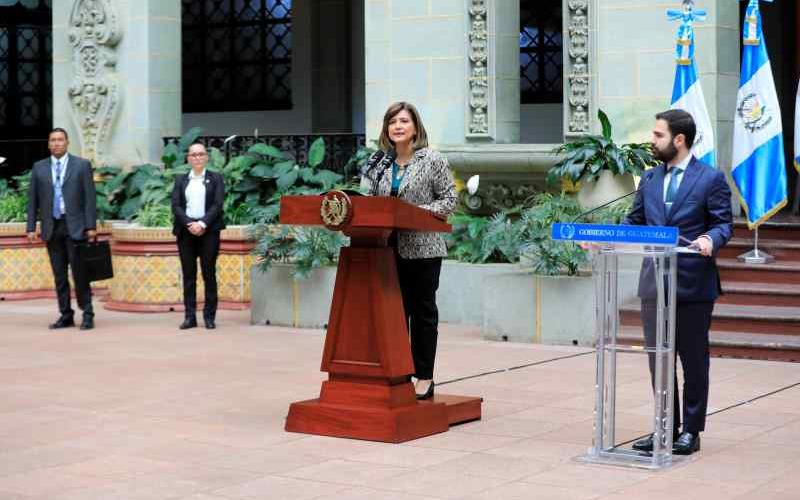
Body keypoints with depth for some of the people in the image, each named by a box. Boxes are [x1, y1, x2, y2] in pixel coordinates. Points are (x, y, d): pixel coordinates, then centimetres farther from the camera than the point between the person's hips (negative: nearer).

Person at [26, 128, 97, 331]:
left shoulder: (82, 165, 3)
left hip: (75, 227, -3)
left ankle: (87, 315, 3)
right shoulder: (39, 168, 11)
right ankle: (65, 316, 12)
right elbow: (32, 200, 11)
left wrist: (91, 226, -7)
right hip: (51, 228, 3)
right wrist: (31, 227, 3)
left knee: (80, 273, -4)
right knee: (59, 275, 6)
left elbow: (89, 197, 0)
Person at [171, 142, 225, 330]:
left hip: (208, 230, -2)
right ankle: (190, 316, 3)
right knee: (188, 275, 2)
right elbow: (176, 206, 3)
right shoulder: (180, 180, 13)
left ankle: (209, 316, 2)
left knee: (209, 273, -1)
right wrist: (190, 224, -12)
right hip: (186, 231, 2)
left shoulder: (216, 179, 8)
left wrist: (202, 224, -15)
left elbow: (217, 205, -3)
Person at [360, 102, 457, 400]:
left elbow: (449, 200, -5)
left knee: (423, 312, 3)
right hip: (388, 249, 4)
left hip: (422, 249, -4)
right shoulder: (378, 163, 11)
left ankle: (424, 378, 9)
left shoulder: (433, 161, -3)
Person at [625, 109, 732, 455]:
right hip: (654, 281, 5)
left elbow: (723, 223, -5)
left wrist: (710, 239, -26)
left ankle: (691, 431, 15)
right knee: (658, 360, 9)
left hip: (693, 283, -5)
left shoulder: (711, 179, -4)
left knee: (693, 359, 5)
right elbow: (634, 222, 13)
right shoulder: (650, 179, 12)